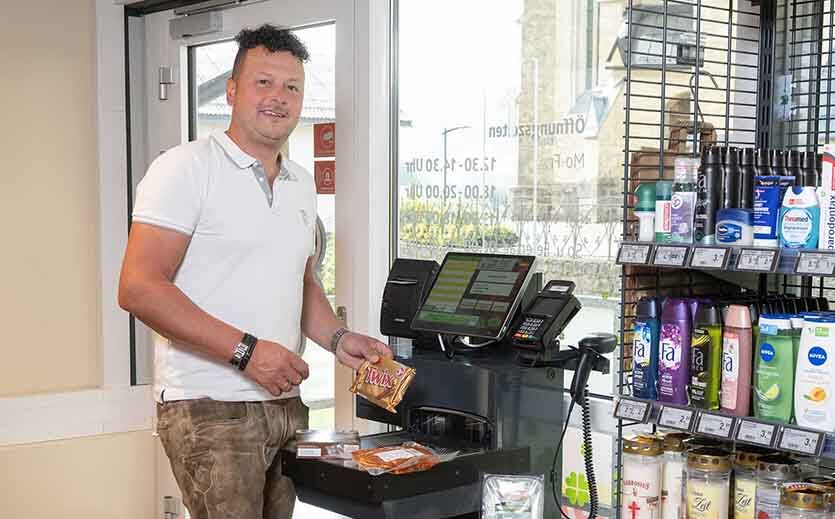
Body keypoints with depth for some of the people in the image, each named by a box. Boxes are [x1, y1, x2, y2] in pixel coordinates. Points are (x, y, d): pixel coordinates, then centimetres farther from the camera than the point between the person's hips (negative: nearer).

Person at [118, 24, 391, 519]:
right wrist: (246, 350, -19)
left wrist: (339, 339, 6)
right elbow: (139, 288, -15)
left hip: (286, 402, 7)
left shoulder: (302, 184, 15)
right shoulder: (187, 168, -7)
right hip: (211, 405, -7)